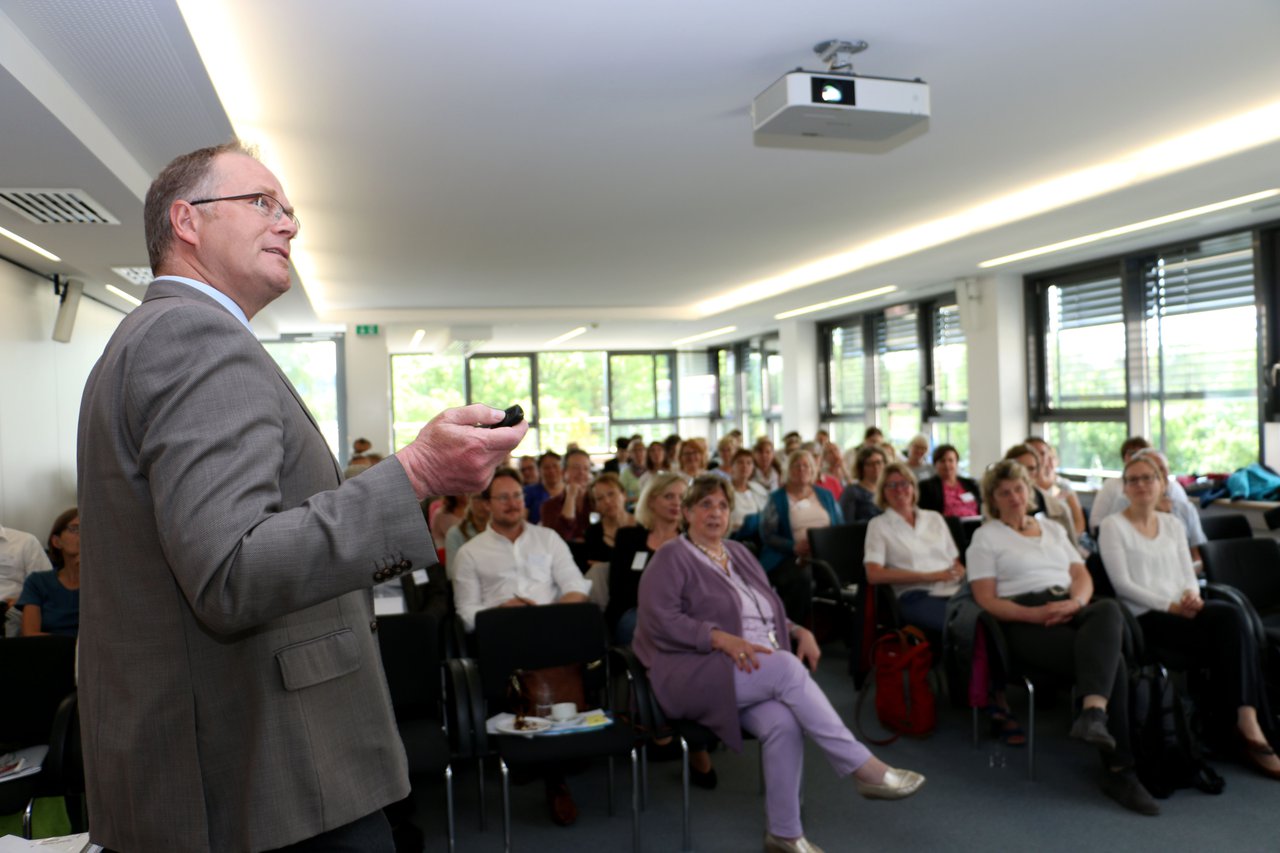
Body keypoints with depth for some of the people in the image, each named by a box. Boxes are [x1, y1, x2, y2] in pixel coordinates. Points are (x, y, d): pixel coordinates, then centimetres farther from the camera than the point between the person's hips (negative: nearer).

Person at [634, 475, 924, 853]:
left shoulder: (740, 554, 19)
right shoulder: (672, 558, -1)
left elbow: (770, 613, 23)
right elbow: (659, 620, -14)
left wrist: (799, 631, 1)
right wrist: (722, 639, -24)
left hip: (762, 674, 6)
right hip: (698, 673, -5)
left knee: (783, 723, -28)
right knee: (786, 667, -31)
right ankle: (863, 766, -24)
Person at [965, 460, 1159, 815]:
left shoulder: (1053, 529, 28)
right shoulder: (985, 536, 11)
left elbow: (1083, 576, 18)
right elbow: (987, 600, 1)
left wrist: (1074, 602, -7)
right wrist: (1035, 614, -16)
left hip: (1071, 610, 5)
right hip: (1026, 621, -4)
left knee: (1109, 609, -34)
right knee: (1112, 660, -29)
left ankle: (1093, 711, -47)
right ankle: (1119, 768, -27)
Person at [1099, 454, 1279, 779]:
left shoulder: (1173, 525, 20)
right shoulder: (1113, 526, 2)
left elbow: (1188, 575, 14)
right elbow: (1122, 584, -7)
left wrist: (1192, 596, -9)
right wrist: (1170, 605, -16)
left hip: (1182, 610, 5)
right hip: (1144, 618, -5)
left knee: (1231, 615, -28)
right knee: (1231, 635, -25)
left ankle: (1245, 720, -28)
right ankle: (1243, 725, -13)